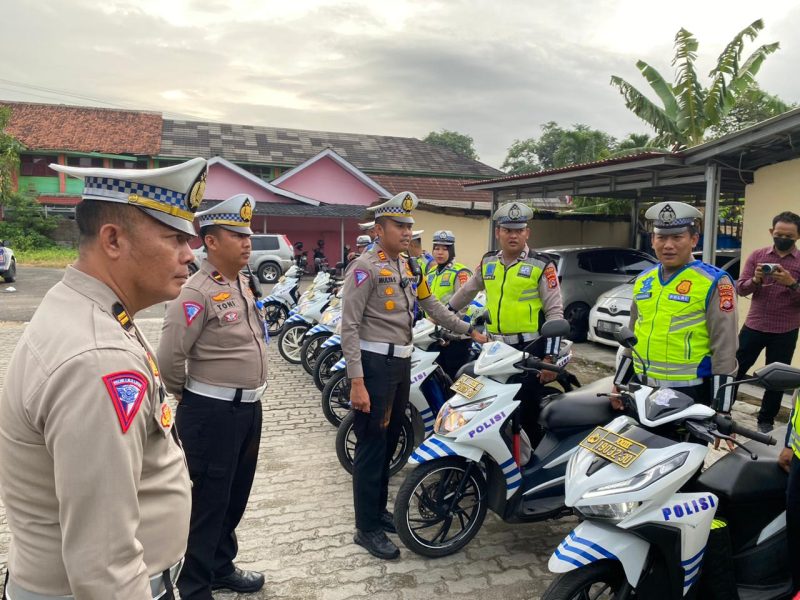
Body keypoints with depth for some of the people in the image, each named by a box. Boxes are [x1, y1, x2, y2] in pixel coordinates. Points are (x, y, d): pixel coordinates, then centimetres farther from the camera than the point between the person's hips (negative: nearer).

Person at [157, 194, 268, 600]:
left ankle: (222, 567, 40)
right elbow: (169, 356, -21)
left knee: (236, 496, 21)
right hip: (212, 412, -9)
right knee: (207, 501, 5)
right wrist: (186, 395, -6)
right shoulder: (198, 292, -18)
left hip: (248, 407, 9)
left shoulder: (243, 284, 10)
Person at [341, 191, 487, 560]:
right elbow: (349, 327, -17)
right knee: (371, 446, 0)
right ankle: (367, 528, 13)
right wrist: (356, 381, -21)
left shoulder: (408, 266, 12)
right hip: (374, 363, -8)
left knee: (389, 442, 17)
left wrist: (468, 330, 18)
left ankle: (379, 510, 33)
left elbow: (432, 306, 22)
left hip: (401, 362, 8)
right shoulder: (366, 267, -13)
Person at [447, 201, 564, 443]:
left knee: (528, 414, -4)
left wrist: (550, 357, -13)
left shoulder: (542, 265, -4)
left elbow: (555, 313, -7)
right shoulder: (487, 262, 11)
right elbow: (466, 292, 26)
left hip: (530, 350, -5)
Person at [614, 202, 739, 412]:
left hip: (689, 393, -6)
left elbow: (724, 350, -11)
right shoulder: (643, 280, 9)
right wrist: (620, 383, 17)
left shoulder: (713, 282, -9)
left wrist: (720, 408, -14)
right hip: (643, 390, 6)